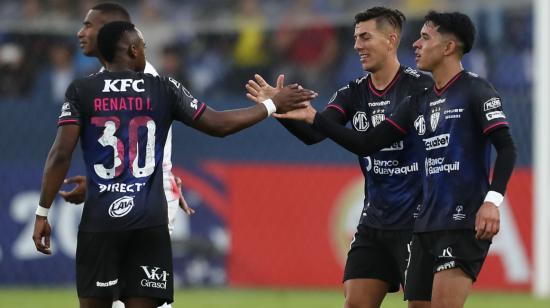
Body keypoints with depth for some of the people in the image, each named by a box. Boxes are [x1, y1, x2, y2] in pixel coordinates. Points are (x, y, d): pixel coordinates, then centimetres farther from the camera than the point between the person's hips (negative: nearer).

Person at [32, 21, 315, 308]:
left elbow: (61, 154, -6)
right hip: (149, 221, 1)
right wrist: (273, 105, 18)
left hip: (100, 220, -1)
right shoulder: (163, 89, 4)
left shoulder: (81, 91, 1)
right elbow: (219, 125, 7)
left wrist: (42, 213, -1)